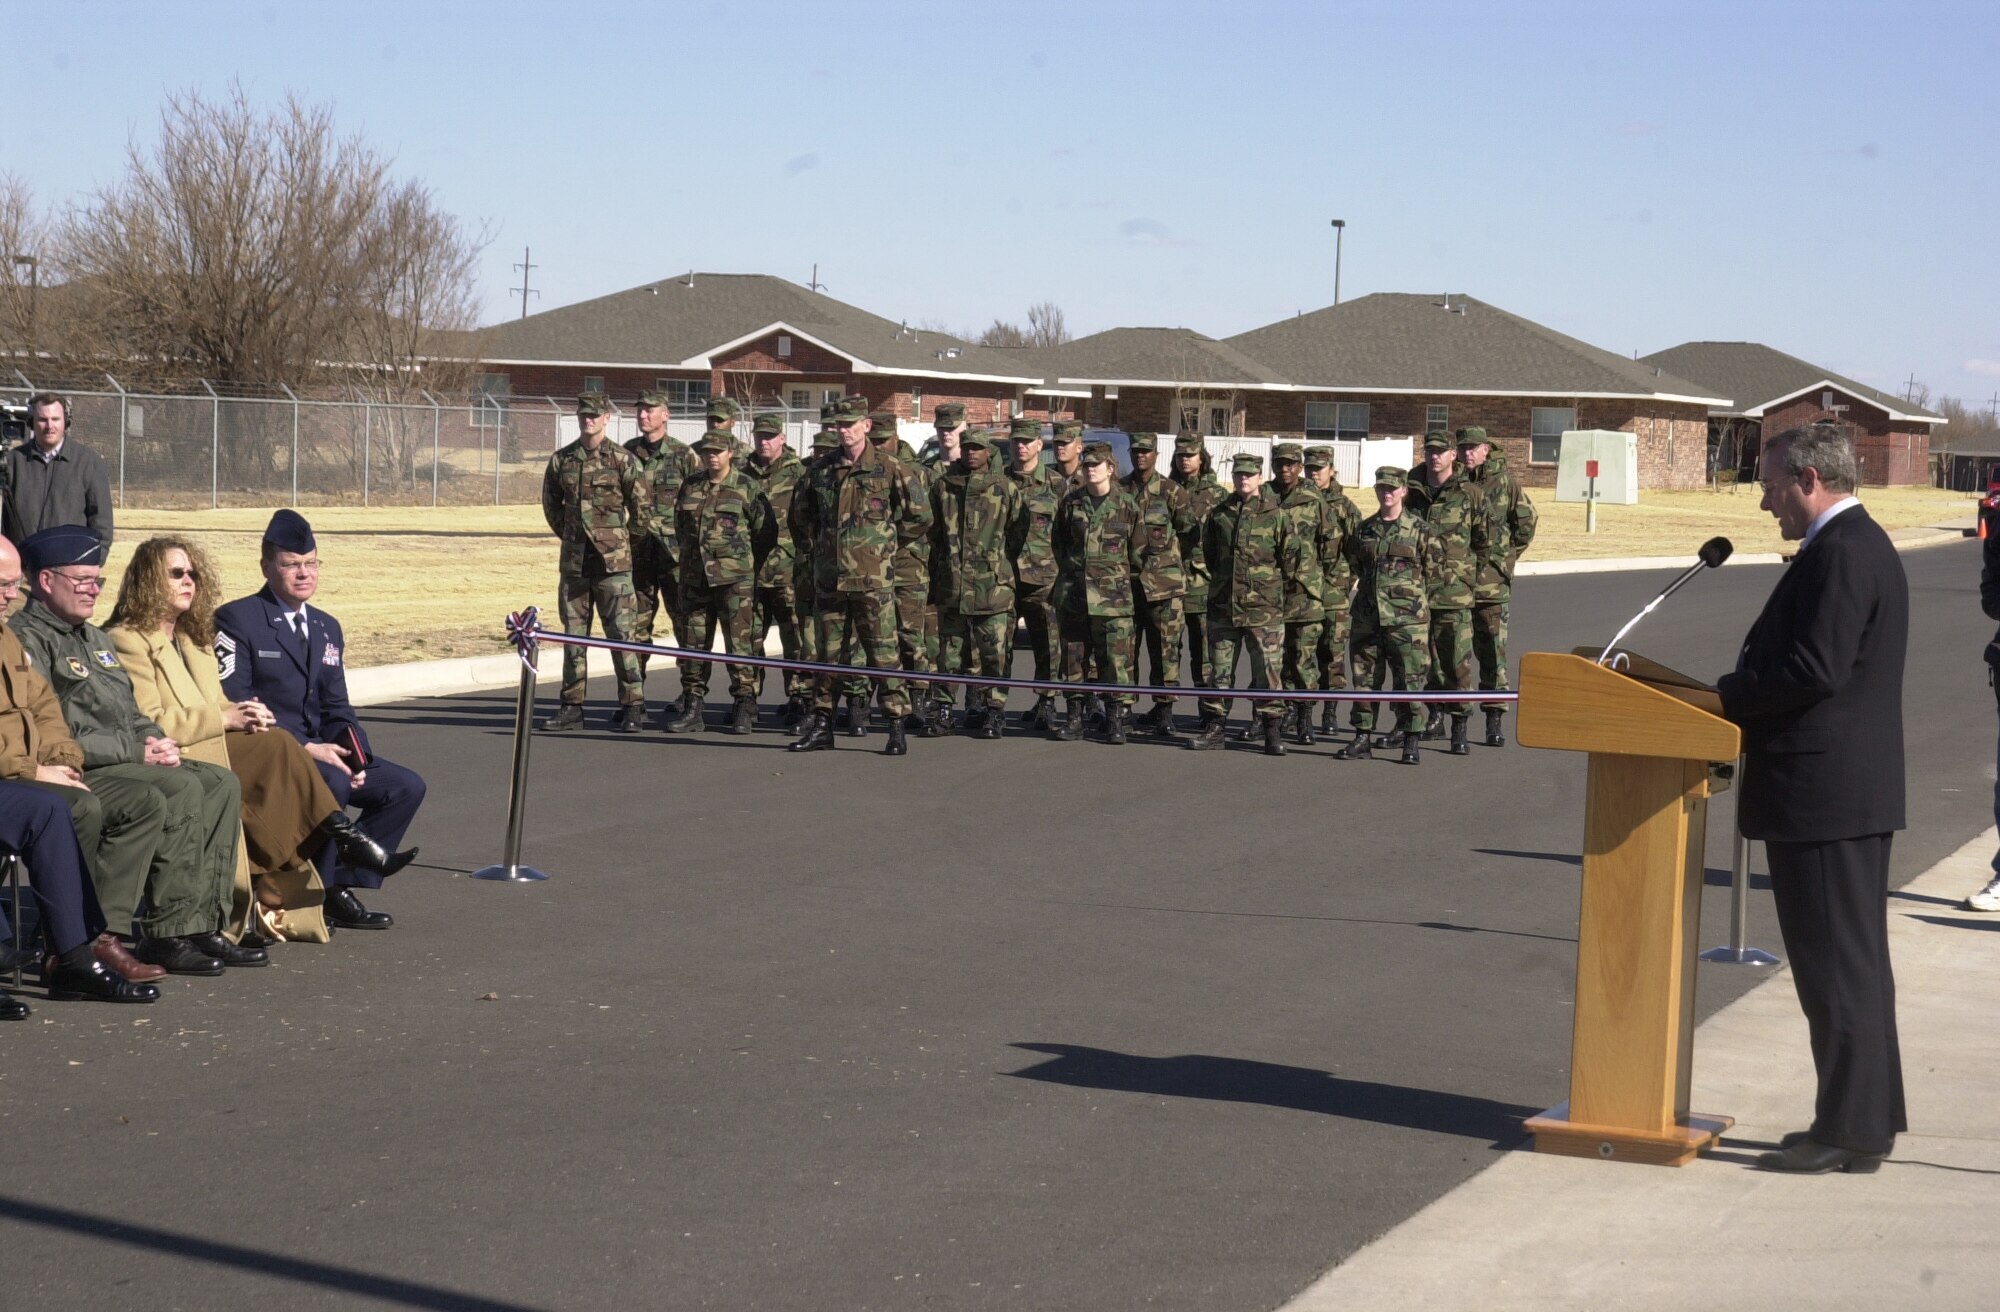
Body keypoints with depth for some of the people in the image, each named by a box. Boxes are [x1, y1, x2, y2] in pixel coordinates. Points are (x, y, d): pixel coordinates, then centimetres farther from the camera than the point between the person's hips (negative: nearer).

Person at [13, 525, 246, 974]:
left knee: (221, 783, -5)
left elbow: (131, 714, 28)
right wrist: (136, 751, -16)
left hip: (125, 761, 10)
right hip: (78, 772, -10)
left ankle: (203, 926, -8)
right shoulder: (28, 642, -9)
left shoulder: (95, 638, 24)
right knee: (181, 790, -26)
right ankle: (167, 935, -20)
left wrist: (157, 741, 4)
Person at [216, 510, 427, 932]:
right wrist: (305, 748, -22)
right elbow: (233, 706, -15)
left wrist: (354, 757, -6)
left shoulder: (327, 628, 18)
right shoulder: (236, 620, -6)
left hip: (320, 751, 8)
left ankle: (341, 888, -4)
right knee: (332, 783, -34)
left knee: (406, 785, -8)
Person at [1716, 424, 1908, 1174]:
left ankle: (1851, 1131, 1)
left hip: (1824, 796, -11)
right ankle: (1868, 1115, 23)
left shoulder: (1841, 553, -17)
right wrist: (1740, 696, 7)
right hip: (1852, 790, 11)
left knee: (1835, 965, -5)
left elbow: (1814, 670, -24)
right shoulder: (1856, 545, 16)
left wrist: (1724, 697, -13)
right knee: (1853, 962, 15)